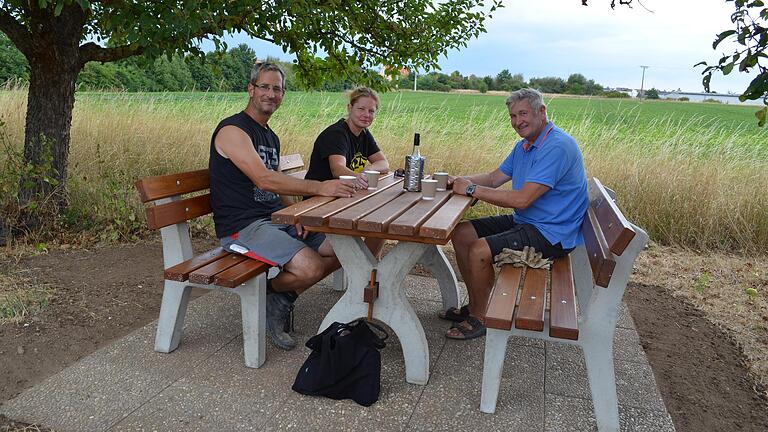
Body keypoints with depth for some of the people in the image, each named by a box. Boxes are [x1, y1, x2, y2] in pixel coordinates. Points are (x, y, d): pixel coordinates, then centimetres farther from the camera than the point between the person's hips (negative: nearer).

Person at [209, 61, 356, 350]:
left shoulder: (271, 137, 18)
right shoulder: (232, 130, -11)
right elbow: (263, 180, -25)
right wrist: (320, 187, -32)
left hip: (277, 218, 9)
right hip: (243, 226, -9)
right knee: (311, 267, -27)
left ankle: (282, 299, 13)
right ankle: (271, 292, 7)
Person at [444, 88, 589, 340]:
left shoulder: (557, 147, -22)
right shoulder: (524, 145, 12)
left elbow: (522, 199, -28)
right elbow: (494, 178, 14)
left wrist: (472, 189, -21)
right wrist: (462, 181, -6)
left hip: (551, 233, -10)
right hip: (523, 221, 10)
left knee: (479, 251, -25)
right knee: (461, 234, 4)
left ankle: (479, 318, -3)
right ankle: (475, 305, 14)